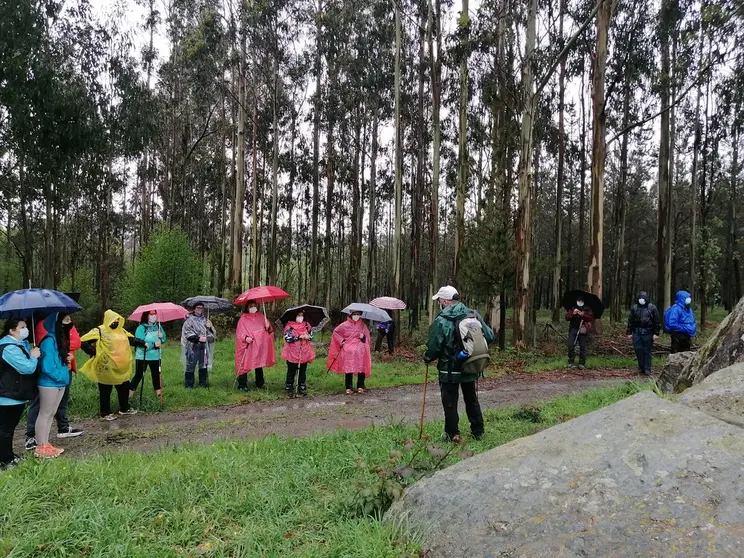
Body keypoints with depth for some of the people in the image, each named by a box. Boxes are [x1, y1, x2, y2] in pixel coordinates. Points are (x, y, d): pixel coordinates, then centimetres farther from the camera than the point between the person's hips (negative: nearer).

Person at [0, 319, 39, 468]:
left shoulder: (21, 343, 11)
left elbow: (29, 366, 23)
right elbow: (27, 368, -28)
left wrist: (33, 355, 3)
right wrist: (33, 356, -10)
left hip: (17, 395, 11)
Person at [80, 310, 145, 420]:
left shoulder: (121, 330, 9)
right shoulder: (99, 331, -13)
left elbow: (132, 339, 21)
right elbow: (83, 342, -15)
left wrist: (142, 343, 10)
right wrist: (95, 353, -16)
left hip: (121, 367, 7)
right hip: (106, 368, -7)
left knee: (124, 388, 16)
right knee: (105, 391, 6)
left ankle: (124, 409, 32)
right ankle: (105, 413, 17)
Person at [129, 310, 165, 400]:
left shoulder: (158, 326, 4)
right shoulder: (141, 328, -13)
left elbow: (163, 340, 14)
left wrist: (162, 336, -10)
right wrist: (153, 344, -28)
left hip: (155, 356, 4)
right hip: (142, 356, -4)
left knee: (156, 374, 13)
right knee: (138, 375, 3)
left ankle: (158, 391, 27)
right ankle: (130, 392, 17)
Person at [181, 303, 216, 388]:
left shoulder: (205, 319, 14)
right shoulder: (189, 320, -2)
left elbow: (211, 332, 20)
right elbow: (187, 333, -8)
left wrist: (210, 327, -3)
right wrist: (198, 338, -16)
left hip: (203, 346, 5)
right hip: (193, 346, -5)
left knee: (203, 365, 10)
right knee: (191, 366, -2)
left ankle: (203, 383, 20)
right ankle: (189, 384, 7)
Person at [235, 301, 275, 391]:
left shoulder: (261, 316, 10)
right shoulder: (243, 319, -2)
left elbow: (269, 331, 14)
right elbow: (239, 333, -6)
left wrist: (268, 327, -8)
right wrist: (245, 338, -24)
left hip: (259, 346, 4)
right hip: (247, 346, -4)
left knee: (259, 364, 13)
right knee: (245, 365, -6)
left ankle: (259, 383, 25)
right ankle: (242, 385, 0)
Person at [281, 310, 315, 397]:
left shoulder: (306, 325, 8)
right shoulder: (289, 325, -6)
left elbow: (311, 335, 12)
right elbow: (287, 338, -14)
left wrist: (308, 337, -12)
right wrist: (299, 337, -18)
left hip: (304, 352, 4)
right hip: (292, 353, -4)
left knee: (303, 371, 10)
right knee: (291, 371, 3)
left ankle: (302, 388, 21)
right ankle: (289, 388, 12)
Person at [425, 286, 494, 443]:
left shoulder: (441, 321, -18)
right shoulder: (474, 315, -2)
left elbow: (433, 347, -17)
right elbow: (490, 336, 1)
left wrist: (427, 358, 4)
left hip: (449, 371, -5)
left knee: (450, 403, 9)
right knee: (472, 401, 20)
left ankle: (452, 435, 13)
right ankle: (478, 431, 29)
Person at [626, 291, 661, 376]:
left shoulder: (652, 308, 0)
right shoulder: (634, 308, 9)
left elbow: (657, 322, 0)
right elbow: (630, 321, 12)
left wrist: (656, 333, -5)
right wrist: (629, 332, 9)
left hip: (648, 333, -3)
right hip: (637, 332, 3)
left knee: (647, 351, 1)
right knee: (638, 350, 1)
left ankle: (647, 369, 7)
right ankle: (641, 367, 14)